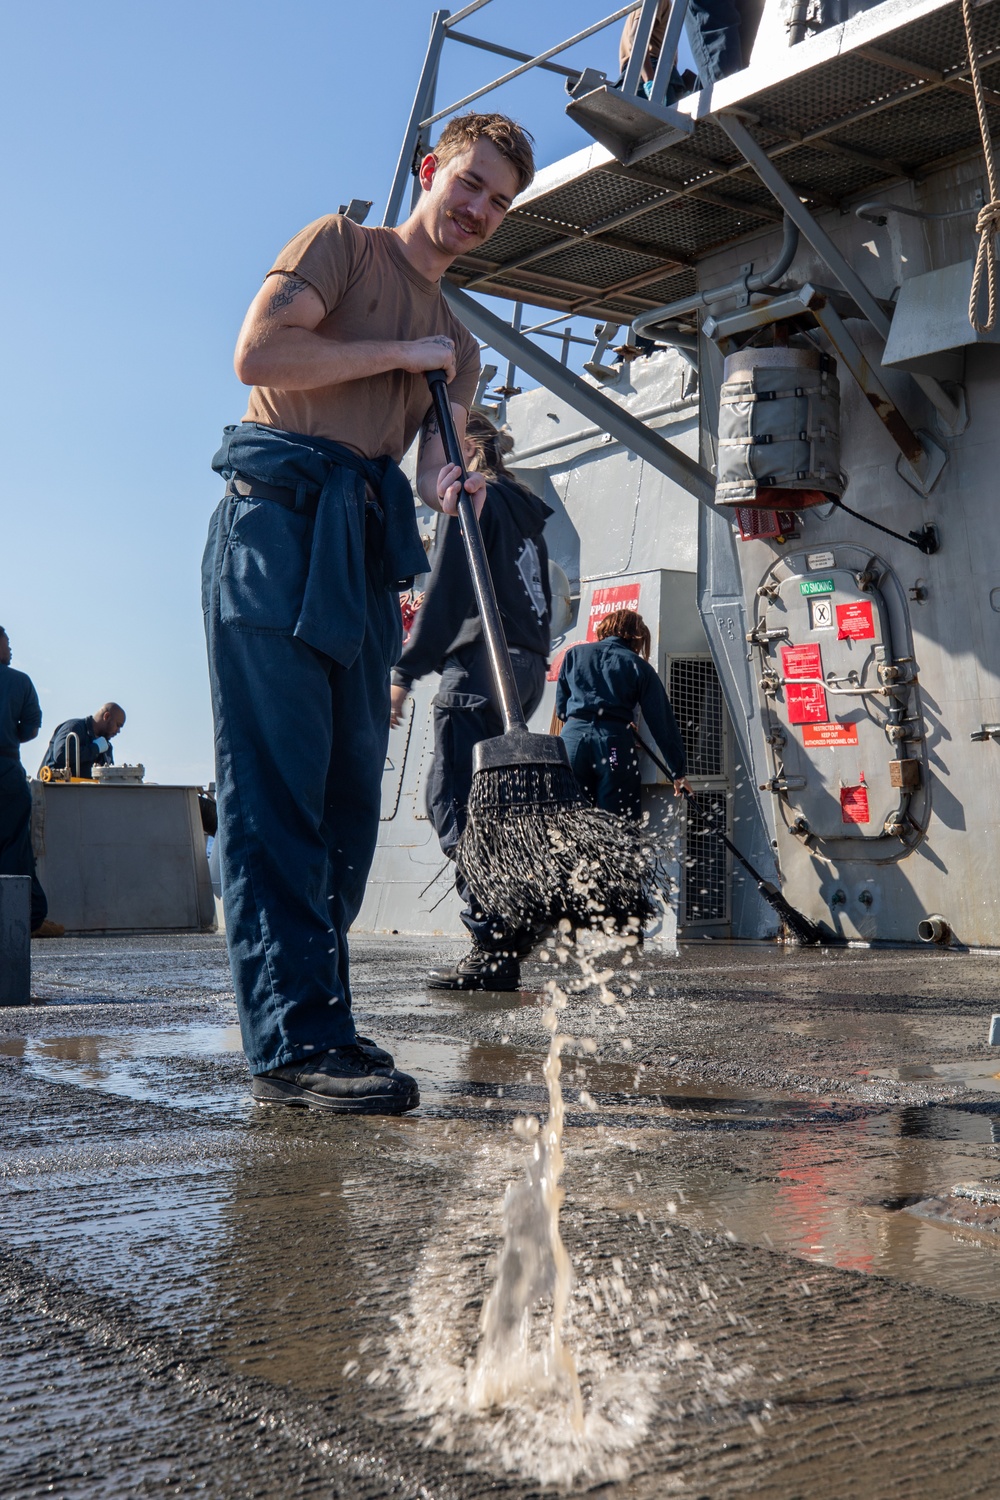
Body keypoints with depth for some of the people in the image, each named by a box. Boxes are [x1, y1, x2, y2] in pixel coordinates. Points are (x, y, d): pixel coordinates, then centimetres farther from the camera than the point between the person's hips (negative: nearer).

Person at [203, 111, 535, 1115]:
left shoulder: (456, 343, 29)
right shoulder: (344, 242, 11)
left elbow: (435, 463, 12)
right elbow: (258, 352, -5)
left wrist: (450, 486, -12)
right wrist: (404, 354, 0)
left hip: (367, 545, 7)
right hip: (277, 510, -7)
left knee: (346, 792, 1)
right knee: (277, 782, -14)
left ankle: (309, 1023, 6)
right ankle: (297, 1039, -19)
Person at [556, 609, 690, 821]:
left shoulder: (574, 654, 16)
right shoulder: (638, 666, 10)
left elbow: (560, 709, 16)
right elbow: (662, 722, 8)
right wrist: (679, 771, 11)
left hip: (572, 737, 2)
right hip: (615, 744, -2)